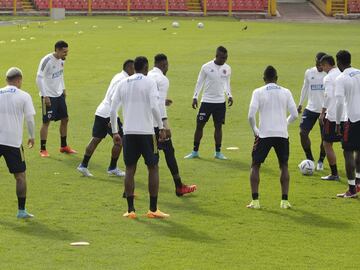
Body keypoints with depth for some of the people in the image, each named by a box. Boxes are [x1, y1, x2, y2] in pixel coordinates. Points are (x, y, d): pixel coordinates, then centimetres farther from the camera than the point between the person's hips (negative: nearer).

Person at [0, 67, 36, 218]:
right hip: (13, 142, -3)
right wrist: (32, 137, 11)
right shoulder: (24, 96, -1)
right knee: (20, 176, 8)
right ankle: (21, 210, 7)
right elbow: (30, 119, -3)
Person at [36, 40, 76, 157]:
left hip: (59, 94, 8)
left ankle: (64, 146, 24)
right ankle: (43, 149, 4)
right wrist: (45, 96, -20)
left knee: (65, 119, 11)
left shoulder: (61, 60, 4)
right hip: (48, 96, -8)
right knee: (46, 122, -4)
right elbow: (39, 78, -19)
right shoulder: (47, 61, -20)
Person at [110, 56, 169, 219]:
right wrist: (161, 128, -6)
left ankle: (130, 210, 5)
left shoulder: (122, 84, 10)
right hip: (146, 131, -3)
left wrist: (115, 132, 14)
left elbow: (113, 110, 6)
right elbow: (154, 107, -14)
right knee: (153, 168, 7)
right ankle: (153, 210, 7)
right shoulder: (149, 82, -2)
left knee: (130, 169, 9)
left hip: (128, 132, 3)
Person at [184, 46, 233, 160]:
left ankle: (218, 152, 13)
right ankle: (195, 151, 9)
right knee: (199, 125, 0)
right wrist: (195, 97, -4)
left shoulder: (227, 68, 3)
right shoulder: (206, 67, -7)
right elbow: (200, 83, 0)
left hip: (220, 102, 2)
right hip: (206, 101, -2)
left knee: (218, 126, 5)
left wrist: (229, 95, -1)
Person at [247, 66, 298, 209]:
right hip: (282, 134, 2)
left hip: (264, 134, -2)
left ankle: (255, 200, 1)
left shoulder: (258, 92, -2)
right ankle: (285, 200, 9)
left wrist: (255, 130, 5)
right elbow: (294, 114, 2)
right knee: (284, 166, 17)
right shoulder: (285, 92, 5)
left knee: (255, 166, 11)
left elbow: (251, 115, -11)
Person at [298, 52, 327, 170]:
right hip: (311, 108, 3)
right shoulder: (309, 72, 3)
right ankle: (309, 159, 10)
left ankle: (321, 161, 22)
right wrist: (300, 104, 16)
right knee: (303, 132, -7)